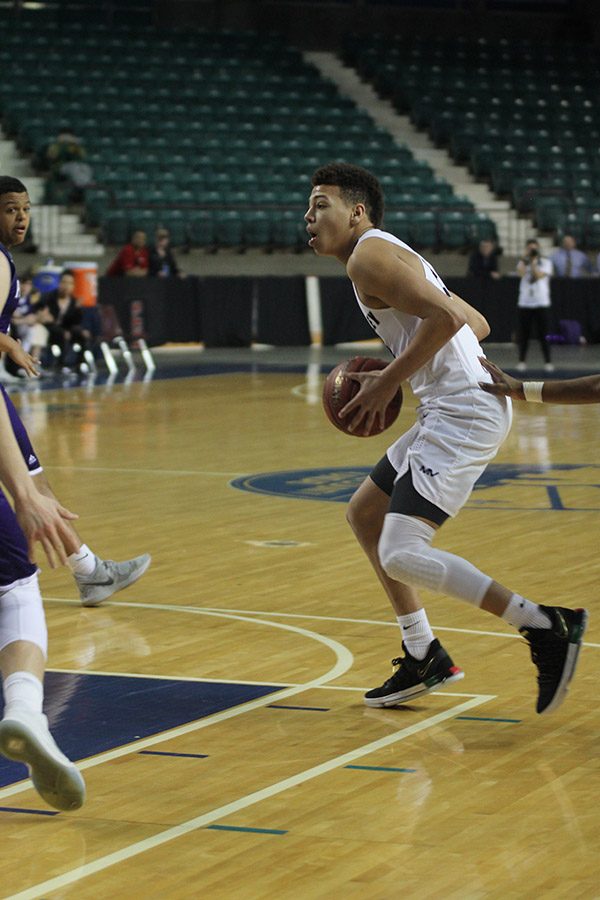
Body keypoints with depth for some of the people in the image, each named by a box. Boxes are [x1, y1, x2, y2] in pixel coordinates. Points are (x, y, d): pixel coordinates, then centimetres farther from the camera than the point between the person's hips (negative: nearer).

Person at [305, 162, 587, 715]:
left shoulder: (369, 255, -8)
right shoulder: (393, 256, 23)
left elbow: (445, 317, -22)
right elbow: (475, 323, 25)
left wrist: (387, 383, -13)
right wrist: (392, 377, 19)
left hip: (464, 413, -11)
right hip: (455, 407, 11)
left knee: (401, 554, -18)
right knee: (365, 513, 22)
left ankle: (547, 627, -17)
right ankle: (424, 658, 25)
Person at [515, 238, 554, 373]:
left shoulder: (545, 262, 5)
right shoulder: (522, 262, 11)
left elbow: (539, 275, -10)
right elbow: (521, 273, -10)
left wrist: (533, 262, -8)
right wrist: (525, 257, -9)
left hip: (541, 303, -2)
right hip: (525, 302, 2)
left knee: (543, 334, -4)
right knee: (524, 334, 2)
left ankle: (548, 362, 0)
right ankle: (522, 361, 9)